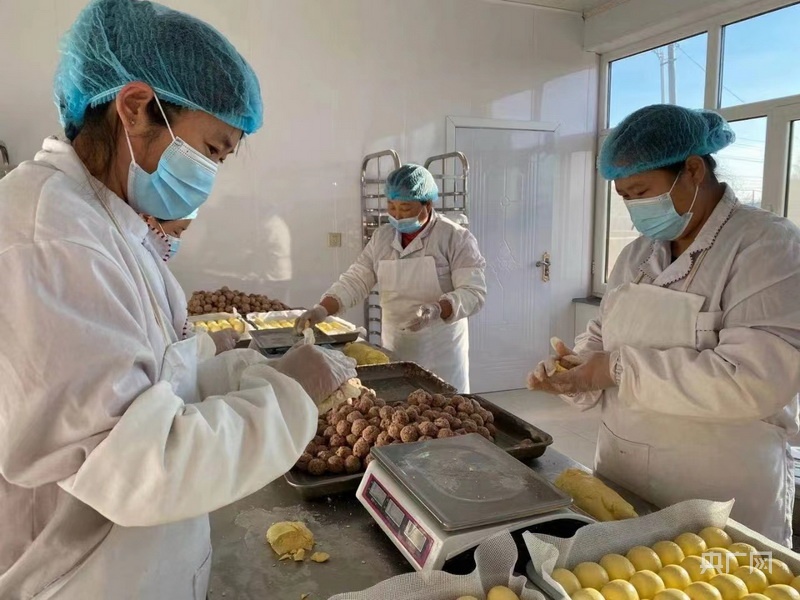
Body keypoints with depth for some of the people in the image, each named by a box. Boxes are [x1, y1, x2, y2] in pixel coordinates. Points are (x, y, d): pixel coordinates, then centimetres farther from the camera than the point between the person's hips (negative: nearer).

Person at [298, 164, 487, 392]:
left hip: (441, 351, -4)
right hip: (394, 348, 4)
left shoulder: (456, 238, -9)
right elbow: (354, 281, 4)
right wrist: (322, 309, -11)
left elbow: (474, 293, -14)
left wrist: (437, 310, -31)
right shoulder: (382, 238, 6)